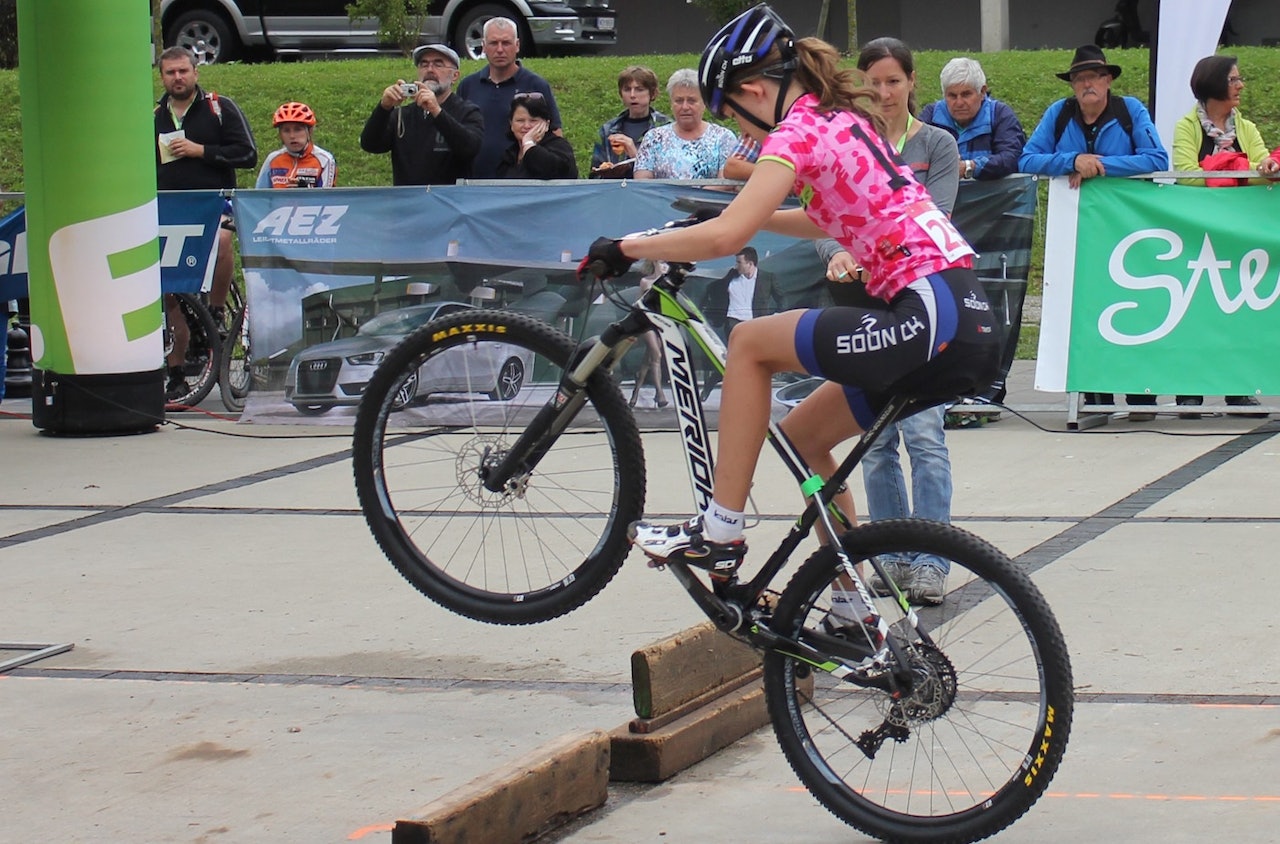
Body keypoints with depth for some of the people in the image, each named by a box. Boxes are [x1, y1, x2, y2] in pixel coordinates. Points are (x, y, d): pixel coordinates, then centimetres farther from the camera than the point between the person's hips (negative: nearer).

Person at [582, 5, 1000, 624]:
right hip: (973, 322, 9)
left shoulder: (797, 131, -7)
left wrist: (627, 248, -6)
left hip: (929, 316, -9)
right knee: (802, 434, 18)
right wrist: (743, 216, 35)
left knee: (750, 343, -1)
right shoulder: (846, 118, 20)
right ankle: (849, 608, 23)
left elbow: (727, 238, -17)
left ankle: (719, 533, 0)